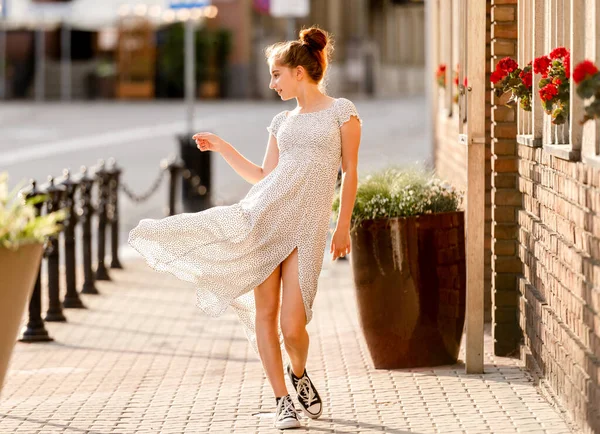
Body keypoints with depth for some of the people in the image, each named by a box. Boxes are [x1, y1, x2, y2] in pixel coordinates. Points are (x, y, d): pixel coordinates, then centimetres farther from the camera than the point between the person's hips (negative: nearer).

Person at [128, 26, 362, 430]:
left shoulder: (342, 111, 4)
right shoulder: (283, 121, 17)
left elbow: (350, 172, 2)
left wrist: (344, 225, -3)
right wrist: (222, 147, 17)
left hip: (306, 227, -4)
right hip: (265, 215, 4)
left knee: (293, 326, -9)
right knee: (265, 313, -1)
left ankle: (298, 373, 24)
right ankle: (283, 400, 10)